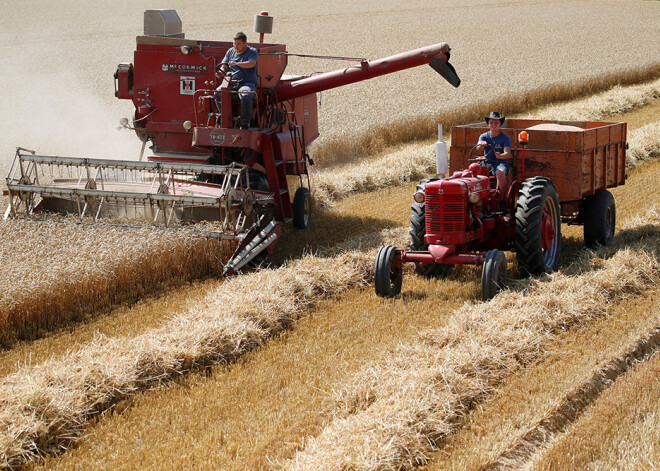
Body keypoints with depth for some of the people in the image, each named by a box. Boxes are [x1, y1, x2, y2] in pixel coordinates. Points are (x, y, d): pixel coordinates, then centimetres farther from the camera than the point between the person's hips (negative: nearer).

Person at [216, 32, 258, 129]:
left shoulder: (252, 51, 5)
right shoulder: (231, 51, 20)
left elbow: (252, 63, -16)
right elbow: (224, 66, 20)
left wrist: (237, 64, -31)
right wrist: (220, 72, -5)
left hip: (247, 83, -4)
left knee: (245, 96, -38)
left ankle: (245, 124, -24)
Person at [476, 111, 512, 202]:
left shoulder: (505, 138, 2)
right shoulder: (484, 136, 9)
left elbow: (508, 153, -13)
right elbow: (477, 148, -11)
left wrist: (500, 156, -36)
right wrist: (481, 144, -36)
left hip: (501, 163, -3)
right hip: (487, 163, 3)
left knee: (500, 173, -38)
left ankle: (502, 200, -30)